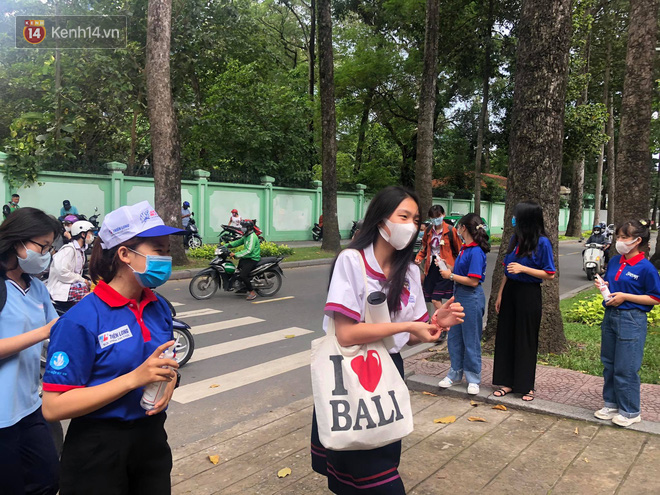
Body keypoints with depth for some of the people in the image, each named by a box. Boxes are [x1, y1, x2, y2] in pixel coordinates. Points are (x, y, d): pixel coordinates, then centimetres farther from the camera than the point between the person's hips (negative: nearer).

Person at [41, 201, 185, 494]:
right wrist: (134, 379, -28)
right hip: (98, 451, -5)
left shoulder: (159, 307, 0)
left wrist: (169, 381, -8)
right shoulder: (81, 321, -19)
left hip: (153, 437, 6)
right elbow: (53, 406, -21)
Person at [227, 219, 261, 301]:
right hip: (246, 258, 11)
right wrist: (227, 245, 7)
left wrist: (236, 255, -32)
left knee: (242, 275, -22)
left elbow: (249, 250, -29)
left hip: (253, 259, -11)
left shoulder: (252, 237, -18)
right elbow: (238, 242, 20)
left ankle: (252, 292, -12)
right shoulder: (246, 236, 14)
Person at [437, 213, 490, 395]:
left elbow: (473, 281, -23)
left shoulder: (476, 252, -19)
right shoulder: (464, 249, 9)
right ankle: (455, 373, 29)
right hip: (459, 296, 9)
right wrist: (446, 268, 6)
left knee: (471, 341, 4)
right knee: (454, 337, 15)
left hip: (471, 299, -9)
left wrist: (451, 276, -17)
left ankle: (473, 379, 18)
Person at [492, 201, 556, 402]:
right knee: (506, 336, 9)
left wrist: (523, 268, -20)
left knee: (526, 340, 4)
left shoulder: (542, 243, -12)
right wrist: (500, 294, 10)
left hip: (529, 294, -6)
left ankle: (526, 385, 19)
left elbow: (549, 274, -11)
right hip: (510, 290, 6)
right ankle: (507, 382, 21)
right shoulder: (515, 239, 6)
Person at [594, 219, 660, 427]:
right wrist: (603, 285, -2)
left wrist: (625, 297, -19)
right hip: (610, 316, 7)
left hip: (631, 321, -7)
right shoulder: (615, 261, 5)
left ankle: (630, 411, 17)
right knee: (609, 364, 15)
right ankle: (611, 404, 30)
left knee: (625, 368, 0)